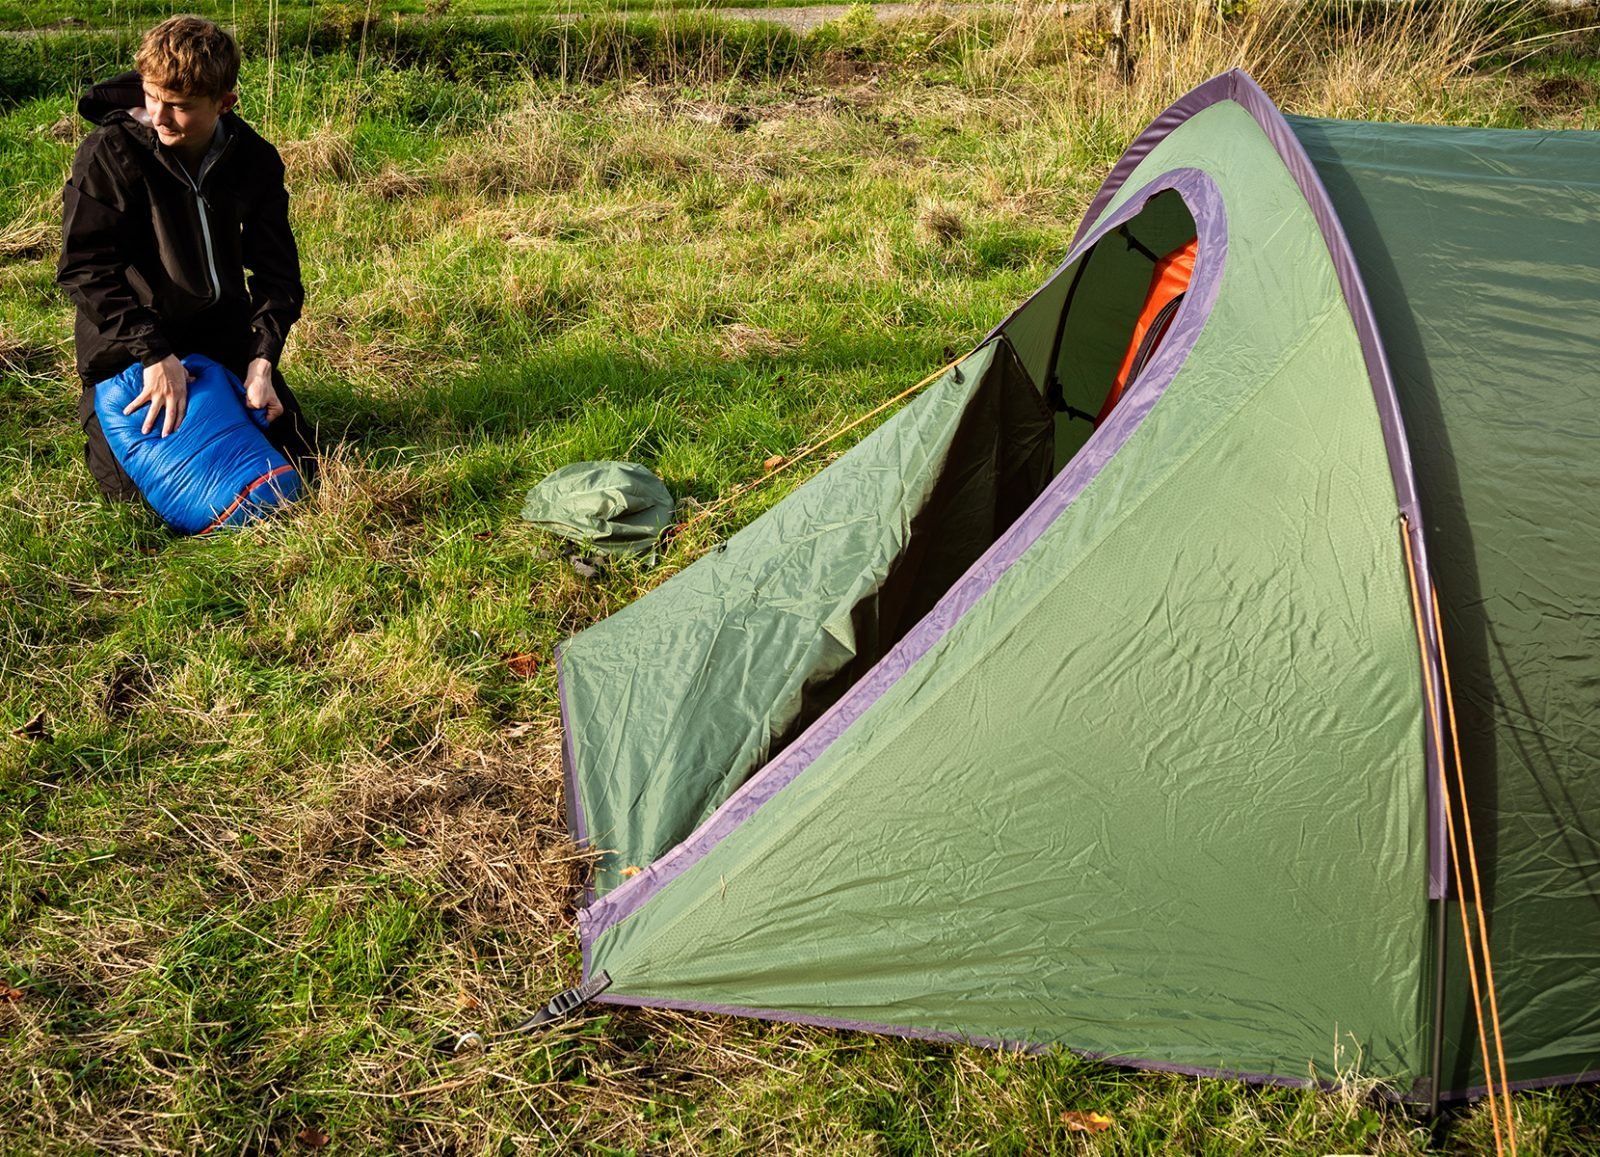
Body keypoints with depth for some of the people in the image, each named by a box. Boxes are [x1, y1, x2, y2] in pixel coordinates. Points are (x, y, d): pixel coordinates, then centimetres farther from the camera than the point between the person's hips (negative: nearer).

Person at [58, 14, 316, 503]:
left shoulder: (255, 160, -7)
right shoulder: (110, 154, -18)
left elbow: (277, 272, -4)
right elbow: (84, 268, -20)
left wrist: (262, 359, -17)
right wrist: (154, 355, -29)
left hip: (225, 334, 4)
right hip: (130, 348, -3)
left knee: (295, 462, 3)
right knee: (141, 488, -10)